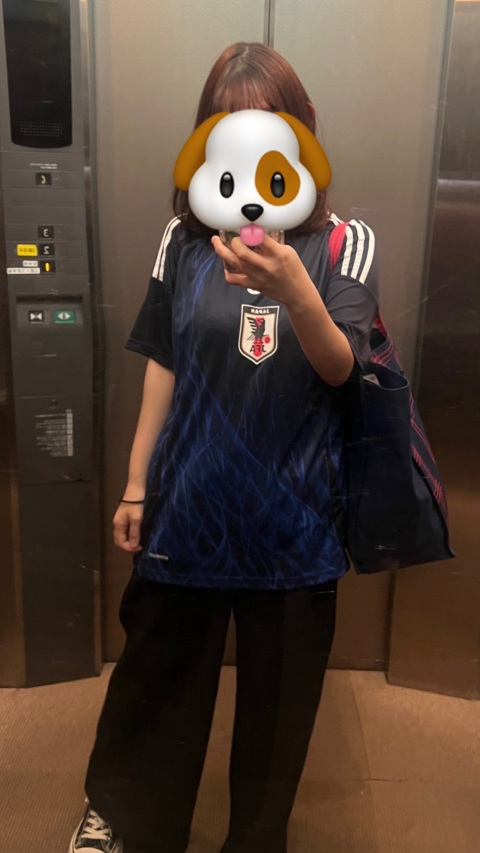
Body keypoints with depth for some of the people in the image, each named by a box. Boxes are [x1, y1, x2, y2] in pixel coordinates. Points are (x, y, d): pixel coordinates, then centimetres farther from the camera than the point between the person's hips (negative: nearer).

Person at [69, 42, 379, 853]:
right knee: (159, 673, 17)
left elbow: (340, 368, -15)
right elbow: (163, 365, 2)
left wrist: (293, 290, -36)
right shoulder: (187, 236, -1)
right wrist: (136, 485, 4)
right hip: (191, 500, 1)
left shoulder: (344, 242, -4)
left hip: (293, 508, 0)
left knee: (278, 690, 15)